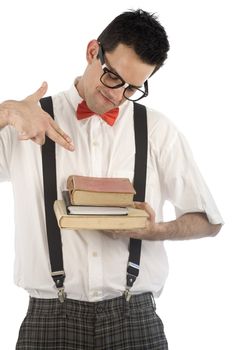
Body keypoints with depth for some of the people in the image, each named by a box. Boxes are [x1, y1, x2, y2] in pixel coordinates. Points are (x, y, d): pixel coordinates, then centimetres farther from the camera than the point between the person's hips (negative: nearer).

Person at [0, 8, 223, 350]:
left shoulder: (158, 130, 3)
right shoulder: (28, 122, 2)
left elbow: (208, 221, 8)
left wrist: (156, 231, -11)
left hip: (134, 317, 1)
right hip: (51, 317, 0)